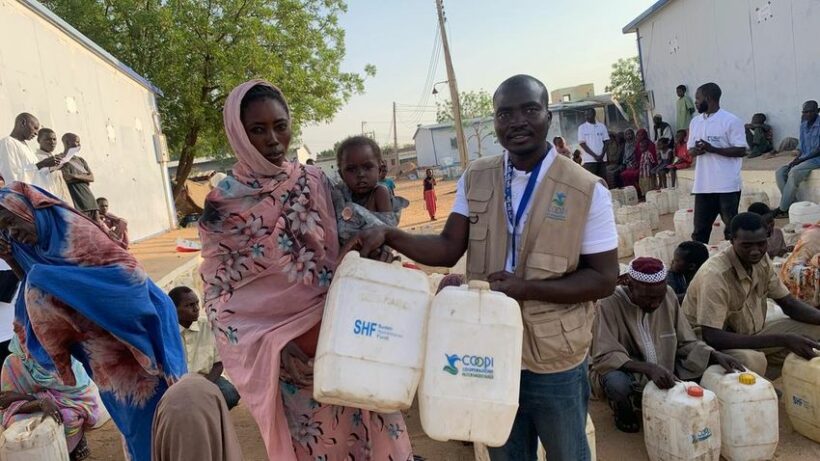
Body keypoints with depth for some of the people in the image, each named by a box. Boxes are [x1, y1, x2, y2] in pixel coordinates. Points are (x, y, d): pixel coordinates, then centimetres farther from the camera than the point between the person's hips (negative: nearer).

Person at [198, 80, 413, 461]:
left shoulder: (314, 182, 1)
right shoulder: (224, 203, -7)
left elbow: (342, 252, 8)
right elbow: (219, 291, -4)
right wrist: (288, 339, -12)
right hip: (279, 346, -2)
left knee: (364, 429, 7)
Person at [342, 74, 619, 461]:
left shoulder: (587, 190, -13)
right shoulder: (474, 179, -1)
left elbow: (603, 279, -11)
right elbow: (448, 249, -3)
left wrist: (527, 288, -24)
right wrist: (387, 235, -19)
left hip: (554, 362, -2)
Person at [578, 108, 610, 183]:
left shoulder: (602, 126, 9)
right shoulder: (582, 128, 2)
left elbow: (606, 142, 7)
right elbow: (582, 144, -4)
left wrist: (602, 155, -8)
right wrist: (594, 156, -11)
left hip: (602, 159, 3)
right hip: (589, 160, -3)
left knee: (603, 180, 3)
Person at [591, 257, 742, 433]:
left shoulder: (668, 296, -5)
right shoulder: (609, 304, -22)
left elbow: (687, 343, 2)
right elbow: (603, 357, -27)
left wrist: (716, 356, -17)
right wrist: (648, 368, -40)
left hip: (663, 373, 6)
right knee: (616, 382, -39)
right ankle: (624, 412, 0)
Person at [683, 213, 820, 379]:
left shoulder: (762, 260, -4)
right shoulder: (715, 274, -28)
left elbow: (789, 303, 6)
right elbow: (712, 337, -32)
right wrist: (782, 340, -30)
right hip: (716, 345, -8)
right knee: (752, 360, -37)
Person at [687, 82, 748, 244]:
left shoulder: (731, 121, -7)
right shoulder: (695, 122, 12)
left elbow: (741, 151, -10)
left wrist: (712, 149, -18)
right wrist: (696, 150, -8)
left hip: (727, 186, -6)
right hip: (702, 185, 6)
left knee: (732, 227, 4)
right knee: (700, 229, 10)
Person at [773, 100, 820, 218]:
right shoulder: (803, 125, 12)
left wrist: (801, 160, -21)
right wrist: (796, 159, -3)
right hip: (804, 158, 8)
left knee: (794, 172, -31)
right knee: (779, 172, -15)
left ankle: (782, 209, -28)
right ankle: (792, 205, -20)